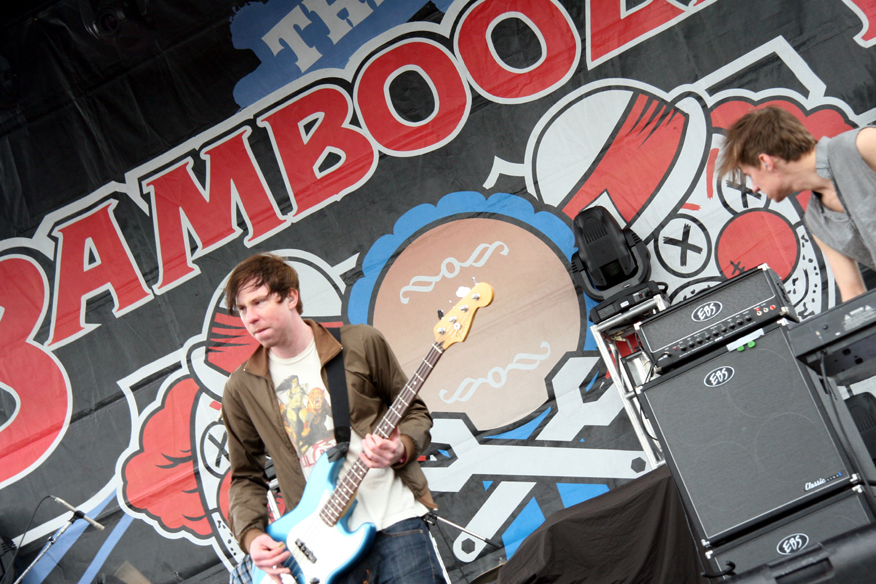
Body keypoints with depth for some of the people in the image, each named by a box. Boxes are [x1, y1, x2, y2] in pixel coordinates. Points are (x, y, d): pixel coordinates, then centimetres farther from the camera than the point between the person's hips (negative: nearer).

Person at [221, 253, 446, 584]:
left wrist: (401, 448, -12)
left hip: (395, 520, -1)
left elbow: (415, 412, 9)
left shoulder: (361, 344, 2)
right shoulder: (242, 389, 7)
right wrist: (251, 535, -2)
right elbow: (246, 477, 14)